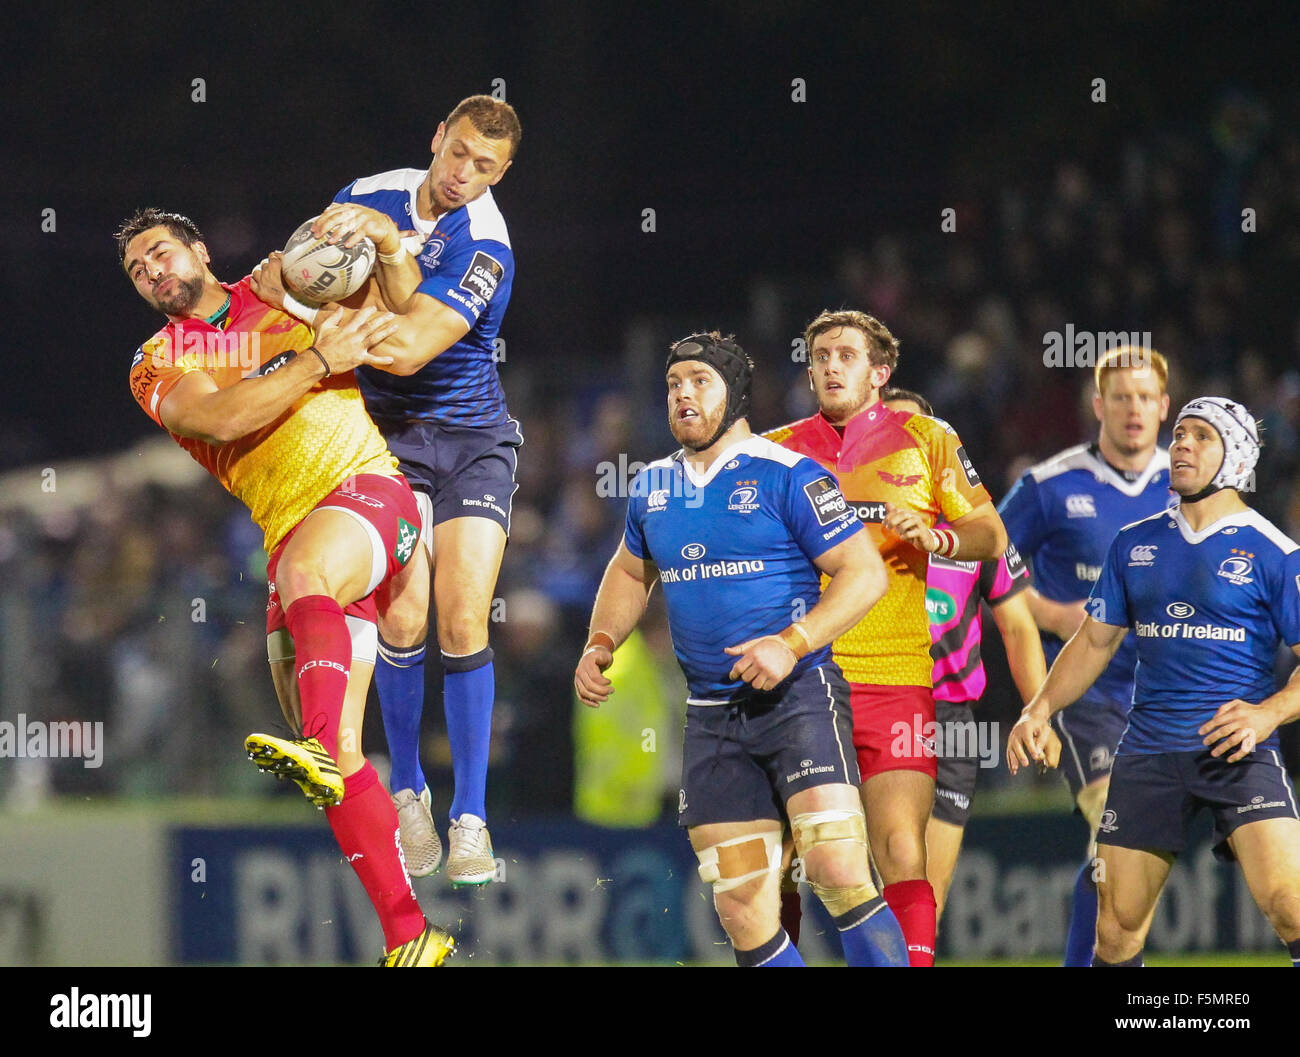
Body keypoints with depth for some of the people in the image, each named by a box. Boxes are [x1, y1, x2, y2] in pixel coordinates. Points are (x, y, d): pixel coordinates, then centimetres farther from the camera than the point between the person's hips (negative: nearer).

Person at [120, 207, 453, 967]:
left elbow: (403, 334, 16)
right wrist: (319, 359, -9)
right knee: (336, 762, -6)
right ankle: (408, 935, -2)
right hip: (296, 540, 3)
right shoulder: (156, 368, 14)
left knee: (302, 568, -39)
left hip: (364, 486, -3)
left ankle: (319, 746, -60)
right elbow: (221, 419, -5)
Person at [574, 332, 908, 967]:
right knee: (741, 909, 2)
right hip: (711, 717, 6)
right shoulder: (653, 487, 12)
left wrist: (790, 644, -20)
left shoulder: (786, 476, -7)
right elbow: (631, 572, 30)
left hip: (797, 697, -6)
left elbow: (865, 574, -9)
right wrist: (600, 644, 13)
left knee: (838, 874, -22)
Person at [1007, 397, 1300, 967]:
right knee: (1117, 925, 3)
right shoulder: (1134, 543, 12)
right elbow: (1095, 640, 20)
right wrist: (1039, 708, 8)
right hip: (1148, 747, 4)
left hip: (1236, 749, -4)